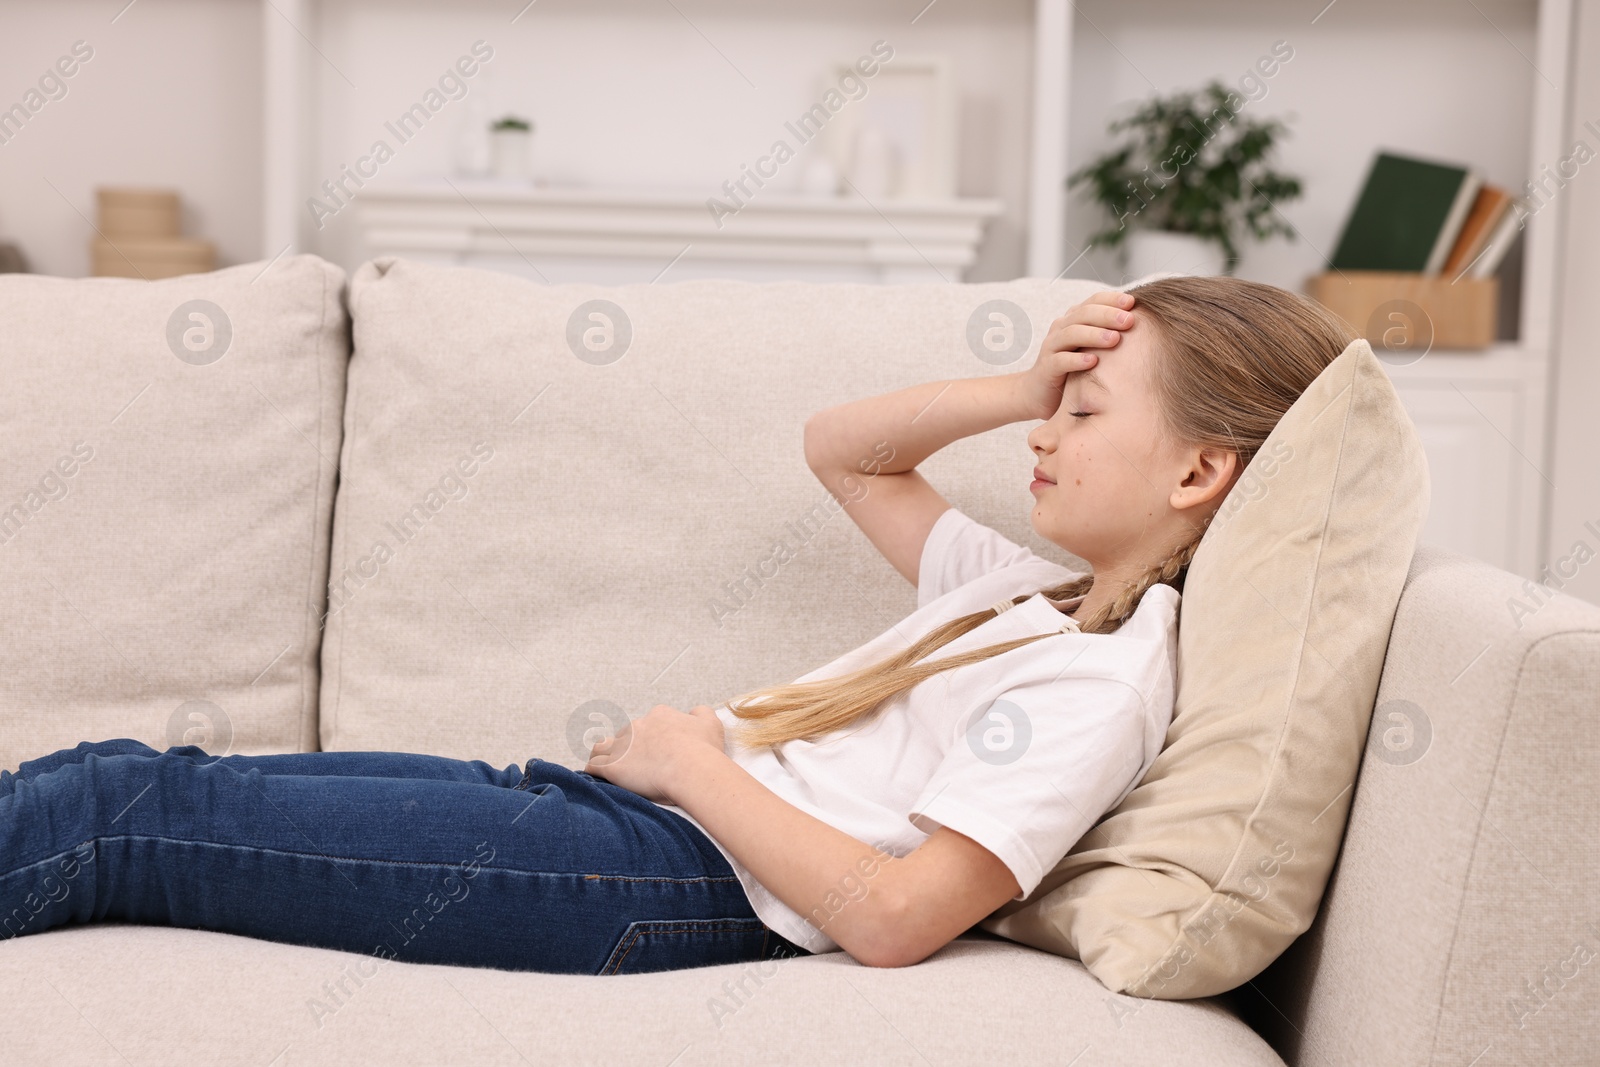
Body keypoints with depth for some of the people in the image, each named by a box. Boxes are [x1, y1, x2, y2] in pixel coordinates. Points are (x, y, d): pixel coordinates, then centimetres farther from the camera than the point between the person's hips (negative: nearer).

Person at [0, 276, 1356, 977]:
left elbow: (893, 912, -23)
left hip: (678, 883, -9)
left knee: (119, 818, -10)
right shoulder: (1041, 597, 15)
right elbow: (840, 446, 25)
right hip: (633, 797, 9)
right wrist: (1024, 387, 9)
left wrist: (696, 761, -11)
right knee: (128, 775, 2)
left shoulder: (1098, 682, -13)